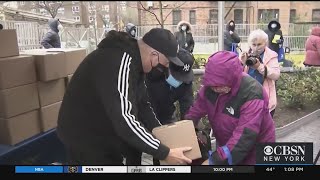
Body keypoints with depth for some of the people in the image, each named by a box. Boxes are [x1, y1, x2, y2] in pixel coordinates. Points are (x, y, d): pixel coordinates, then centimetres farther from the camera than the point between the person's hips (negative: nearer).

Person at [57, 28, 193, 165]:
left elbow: (141, 103, 7)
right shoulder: (119, 62, -32)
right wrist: (165, 153, -31)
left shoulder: (134, 59, 0)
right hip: (86, 140, -9)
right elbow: (124, 119, -38)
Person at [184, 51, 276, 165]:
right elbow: (196, 110, -2)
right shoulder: (210, 85, -16)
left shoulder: (252, 95, -34)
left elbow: (245, 135, -39)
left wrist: (218, 159, -44)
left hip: (254, 151, -5)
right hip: (226, 144, 5)